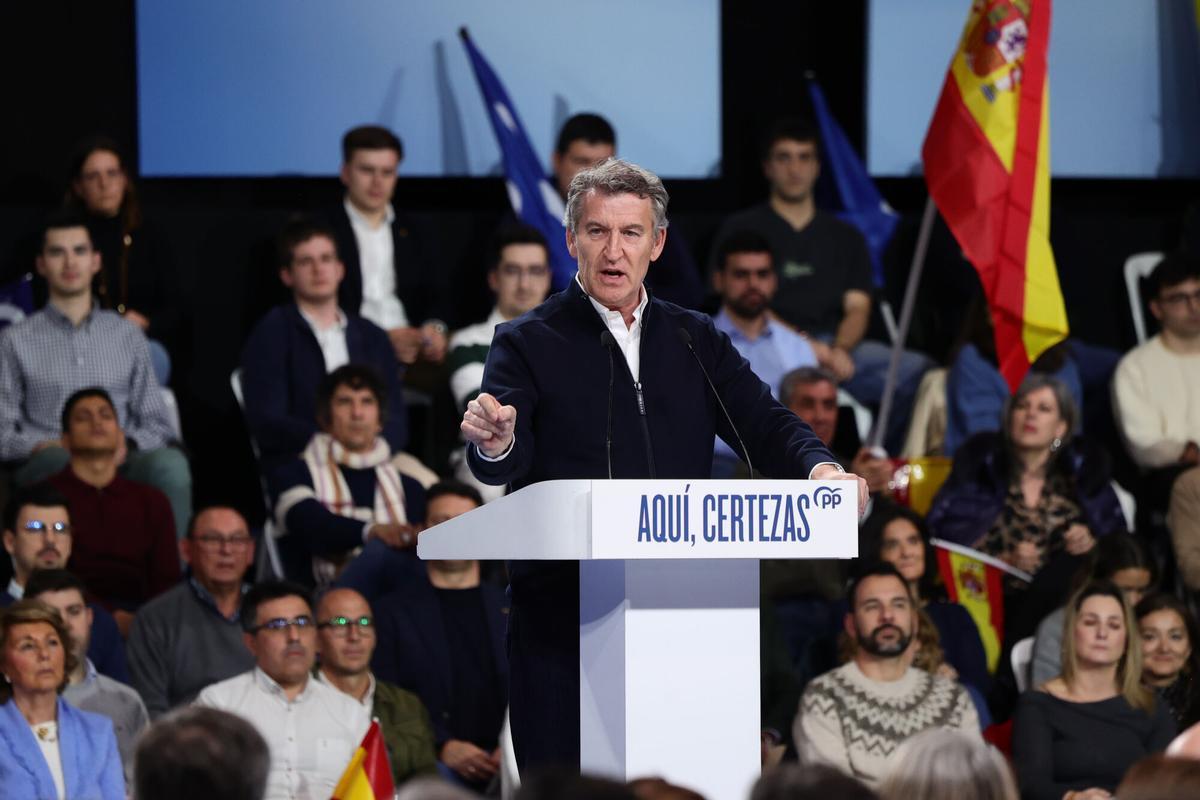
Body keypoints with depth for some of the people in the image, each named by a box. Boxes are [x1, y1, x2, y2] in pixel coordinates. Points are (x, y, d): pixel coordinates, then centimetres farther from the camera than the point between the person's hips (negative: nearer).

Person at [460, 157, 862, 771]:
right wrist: (495, 442, -35)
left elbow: (763, 424, 5)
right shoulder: (527, 343, 4)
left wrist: (820, 469, -17)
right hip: (563, 621, -3)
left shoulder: (696, 340, 15)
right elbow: (503, 467, -9)